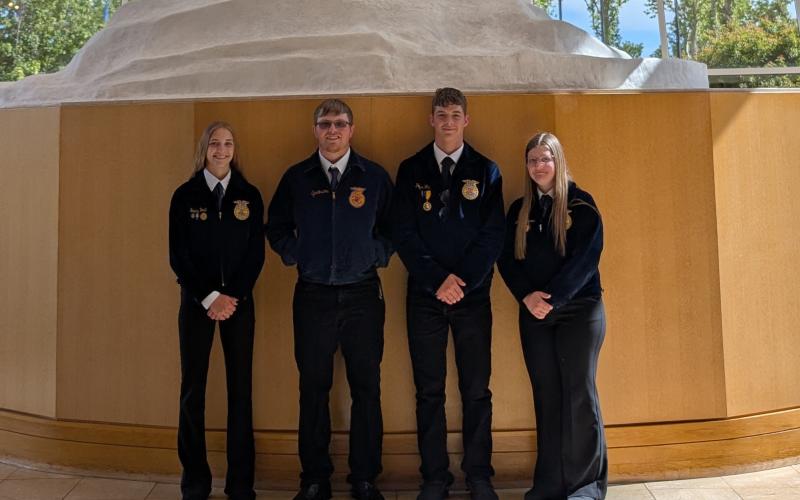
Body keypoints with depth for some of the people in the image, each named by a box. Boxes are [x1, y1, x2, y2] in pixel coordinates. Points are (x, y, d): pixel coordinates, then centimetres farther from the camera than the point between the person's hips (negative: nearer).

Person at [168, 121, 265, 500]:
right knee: (193, 390, 2)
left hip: (239, 301, 0)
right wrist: (209, 298, -9)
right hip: (196, 301, 0)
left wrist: (233, 297, -8)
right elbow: (178, 256, 0)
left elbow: (256, 254, 2)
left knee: (240, 389, 1)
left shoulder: (249, 195, 4)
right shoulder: (185, 195, 2)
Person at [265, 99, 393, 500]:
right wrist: (295, 254, 4)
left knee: (366, 389, 4)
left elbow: (393, 226, 12)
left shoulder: (374, 176, 3)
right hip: (313, 296, 1)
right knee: (313, 389, 7)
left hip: (362, 295, 0)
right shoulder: (296, 178, 6)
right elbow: (276, 227, 16)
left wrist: (378, 254, 0)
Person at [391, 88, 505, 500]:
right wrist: (437, 280, -10)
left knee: (476, 390, 4)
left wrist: (462, 280, -11)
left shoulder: (486, 171, 6)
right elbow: (403, 234, -1)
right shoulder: (411, 170, 6)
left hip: (473, 294, 0)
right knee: (429, 391, 5)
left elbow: (493, 235, -1)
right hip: (424, 295, 0)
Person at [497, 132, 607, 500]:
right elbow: (507, 260, 6)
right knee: (547, 396, 5)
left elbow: (586, 257, -10)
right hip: (534, 314, 4)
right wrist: (527, 296, -11)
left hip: (579, 309, -3)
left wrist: (553, 298, -17)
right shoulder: (519, 210, 11)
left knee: (579, 393, -3)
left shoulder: (581, 204, 0)